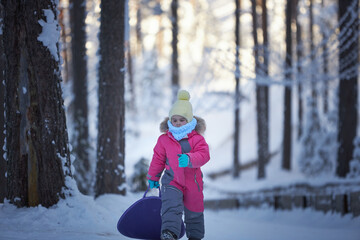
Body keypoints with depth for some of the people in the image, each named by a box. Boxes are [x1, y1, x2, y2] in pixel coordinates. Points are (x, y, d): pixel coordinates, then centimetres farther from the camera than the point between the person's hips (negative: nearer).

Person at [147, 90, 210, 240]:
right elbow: (158, 159, 11)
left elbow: (204, 155, -21)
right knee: (171, 206, -25)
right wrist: (153, 177, 19)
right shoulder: (164, 140, 0)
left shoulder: (197, 138, -6)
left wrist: (189, 159, -39)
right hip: (172, 182, 0)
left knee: (194, 211, 17)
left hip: (193, 183, 1)